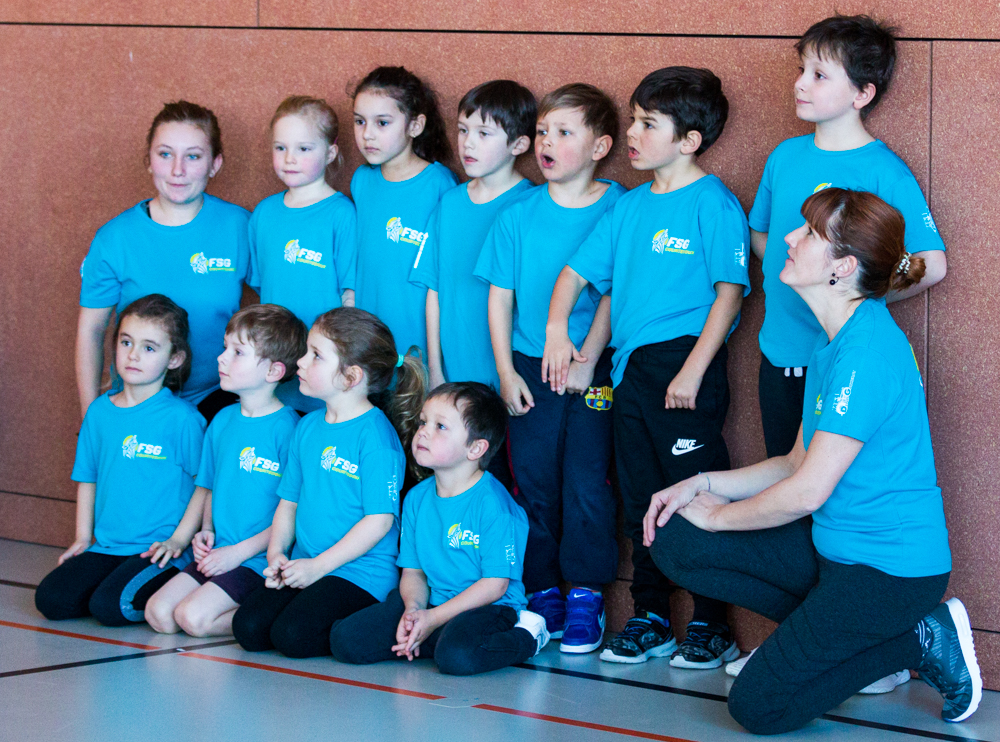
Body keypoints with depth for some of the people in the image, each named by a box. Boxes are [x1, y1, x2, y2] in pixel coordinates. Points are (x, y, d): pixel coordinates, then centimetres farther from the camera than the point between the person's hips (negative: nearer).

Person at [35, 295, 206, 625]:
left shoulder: (181, 418, -8)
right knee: (51, 600, -12)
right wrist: (83, 537, 10)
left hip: (158, 550, -6)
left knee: (110, 606, -26)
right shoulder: (99, 412, 10)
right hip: (107, 546, 6)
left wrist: (178, 540, -12)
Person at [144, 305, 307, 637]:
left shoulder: (286, 428, -12)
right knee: (157, 613, -7)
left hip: (260, 561, -8)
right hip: (218, 554, 8)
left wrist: (239, 552, -15)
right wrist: (206, 530, 5)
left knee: (192, 617, -23)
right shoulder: (223, 420, 11)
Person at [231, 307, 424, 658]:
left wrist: (319, 565, -15)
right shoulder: (308, 427, 13)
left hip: (362, 572, -7)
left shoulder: (375, 434, -11)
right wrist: (276, 553, 1)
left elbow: (380, 520, -15)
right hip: (306, 567, 7)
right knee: (248, 628, -12)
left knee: (293, 635, -26)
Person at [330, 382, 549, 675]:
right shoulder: (417, 498, 7)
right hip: (432, 603, 6)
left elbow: (495, 584, -16)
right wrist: (413, 609, -14)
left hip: (486, 607, -6)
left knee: (457, 656, -39)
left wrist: (433, 618, -19)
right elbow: (413, 569, 9)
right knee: (344, 640, -10)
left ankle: (526, 637, -8)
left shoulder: (492, 504, -15)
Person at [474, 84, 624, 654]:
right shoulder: (519, 216, 5)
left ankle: (586, 597, 4)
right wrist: (506, 372, 1)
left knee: (586, 482, -4)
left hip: (592, 370, -3)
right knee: (533, 479, 4)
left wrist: (586, 360, -10)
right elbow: (500, 297, 7)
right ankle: (543, 592, 14)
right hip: (529, 368, 3)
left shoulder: (617, 210, -3)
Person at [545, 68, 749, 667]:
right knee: (642, 500, 12)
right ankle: (651, 619, 21)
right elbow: (578, 269, 21)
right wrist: (557, 328, 5)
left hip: (687, 367, -8)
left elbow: (729, 292, -13)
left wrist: (693, 371, -18)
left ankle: (712, 626, 3)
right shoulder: (630, 207, 14)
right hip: (632, 368, 8)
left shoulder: (713, 204, -8)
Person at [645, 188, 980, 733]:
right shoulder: (832, 341, 9)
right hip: (832, 543, 9)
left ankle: (920, 638, 1)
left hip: (891, 566, -9)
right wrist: (701, 484, 4)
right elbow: (798, 464, 15)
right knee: (674, 542, 1)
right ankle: (830, 634, 6)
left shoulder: (867, 354, -23)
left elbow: (806, 492, -22)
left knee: (759, 706, -11)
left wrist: (718, 514, -5)